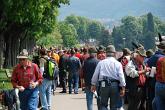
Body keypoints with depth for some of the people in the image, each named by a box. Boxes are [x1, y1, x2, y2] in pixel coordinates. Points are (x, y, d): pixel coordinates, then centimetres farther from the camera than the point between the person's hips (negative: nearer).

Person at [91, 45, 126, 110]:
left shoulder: (101, 63, 3)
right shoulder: (118, 63, 0)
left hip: (104, 85, 0)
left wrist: (93, 84, 18)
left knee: (103, 105, 8)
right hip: (115, 85, 0)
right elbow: (121, 76, -6)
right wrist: (123, 87, -3)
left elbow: (95, 75, 6)